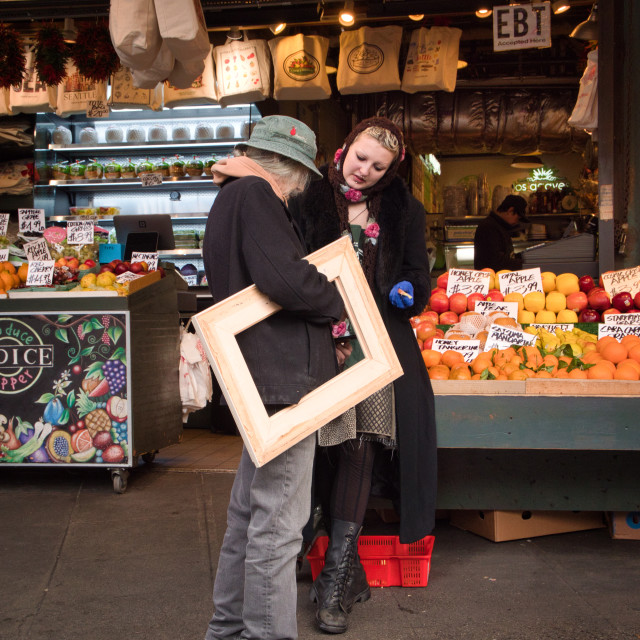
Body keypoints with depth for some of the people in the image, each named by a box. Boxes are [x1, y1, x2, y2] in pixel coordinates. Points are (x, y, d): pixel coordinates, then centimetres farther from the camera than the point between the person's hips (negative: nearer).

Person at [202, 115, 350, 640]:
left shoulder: (235, 196, 19)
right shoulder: (255, 196, -11)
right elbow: (285, 279, -23)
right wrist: (337, 303, -8)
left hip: (263, 379, 11)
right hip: (282, 378, -11)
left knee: (251, 509, 20)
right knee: (278, 522, -4)